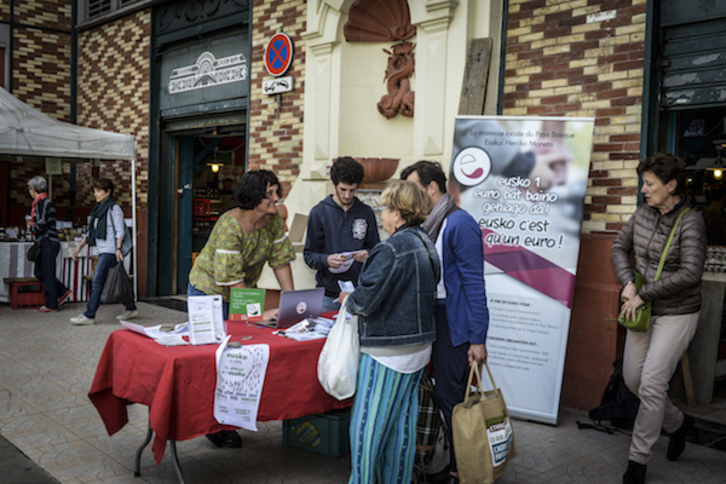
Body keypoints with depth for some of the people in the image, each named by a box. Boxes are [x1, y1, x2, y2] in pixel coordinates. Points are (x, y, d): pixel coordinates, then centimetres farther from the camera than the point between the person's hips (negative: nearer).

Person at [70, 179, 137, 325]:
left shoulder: (114, 208, -6)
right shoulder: (98, 209, 19)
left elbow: (120, 231, -12)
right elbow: (90, 232, 22)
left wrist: (118, 248, -21)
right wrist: (79, 247, 17)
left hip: (110, 251, -9)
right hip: (102, 251, 9)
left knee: (97, 281, -12)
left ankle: (89, 315, -11)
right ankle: (131, 308, 21)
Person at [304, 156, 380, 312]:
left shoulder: (366, 213, 7)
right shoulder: (319, 212, 2)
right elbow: (309, 254, 1)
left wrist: (368, 255, -12)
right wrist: (325, 260, -20)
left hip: (359, 292, 1)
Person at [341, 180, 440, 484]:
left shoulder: (394, 248, -20)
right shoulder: (425, 244, 9)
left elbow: (366, 299, -21)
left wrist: (349, 301, 1)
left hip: (388, 352, -9)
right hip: (418, 347, 9)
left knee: (367, 425, 3)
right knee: (401, 424, 18)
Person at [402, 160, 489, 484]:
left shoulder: (459, 224, -15)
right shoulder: (427, 225, 12)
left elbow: (474, 283, -18)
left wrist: (478, 339, -19)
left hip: (453, 324, -9)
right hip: (433, 321, 9)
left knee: (451, 398, -2)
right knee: (446, 396, 15)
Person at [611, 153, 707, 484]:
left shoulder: (690, 222, -16)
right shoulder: (643, 214, 3)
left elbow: (690, 273, -25)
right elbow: (620, 248, 12)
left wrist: (643, 295, -21)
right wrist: (628, 282, -5)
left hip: (676, 315, -7)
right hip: (643, 312, 7)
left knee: (651, 385, -7)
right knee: (632, 379, 13)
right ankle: (677, 423, 39)